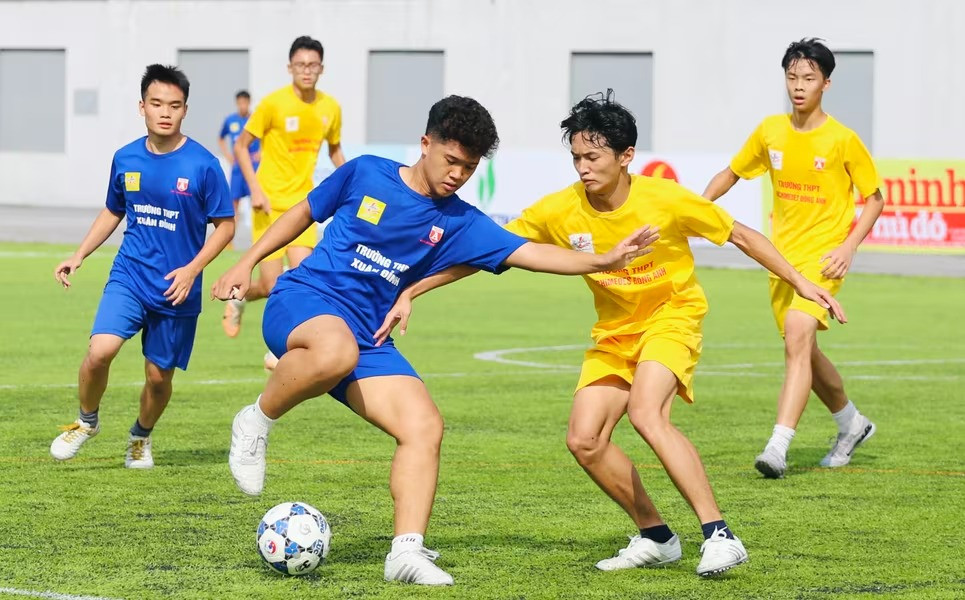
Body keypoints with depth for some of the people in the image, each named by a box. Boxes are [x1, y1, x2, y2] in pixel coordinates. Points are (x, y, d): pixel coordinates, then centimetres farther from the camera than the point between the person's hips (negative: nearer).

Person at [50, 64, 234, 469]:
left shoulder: (202, 165, -10)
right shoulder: (126, 159, 1)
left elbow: (225, 225, -3)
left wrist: (192, 269, -15)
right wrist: (79, 256, 10)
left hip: (176, 288, -1)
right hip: (129, 276, 1)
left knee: (159, 376, 7)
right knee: (99, 351, -20)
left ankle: (141, 436, 37)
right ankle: (86, 421, 8)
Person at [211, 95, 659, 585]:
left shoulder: (459, 224, 7)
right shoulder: (364, 174, 0)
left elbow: (529, 253, -2)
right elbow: (305, 213, 14)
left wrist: (603, 261, -14)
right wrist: (247, 263, 11)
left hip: (367, 340, 5)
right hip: (303, 301, -5)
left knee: (424, 427, -16)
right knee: (338, 351, -42)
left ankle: (407, 551, -19)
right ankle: (256, 422, -17)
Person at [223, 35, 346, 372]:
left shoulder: (330, 108, 3)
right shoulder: (273, 104, -11)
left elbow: (334, 150, 20)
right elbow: (241, 146, -6)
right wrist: (255, 189, -15)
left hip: (303, 202, 4)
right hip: (270, 202, -4)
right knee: (272, 285, -6)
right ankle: (239, 298, 31)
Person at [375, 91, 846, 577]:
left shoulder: (666, 200, -21)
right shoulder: (560, 211, -15)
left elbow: (740, 235, -7)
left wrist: (800, 283, -7)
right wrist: (409, 293, -16)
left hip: (672, 316, -5)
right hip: (614, 332, 5)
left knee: (645, 413, -30)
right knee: (584, 440, -9)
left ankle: (719, 535, -28)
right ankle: (655, 538, 10)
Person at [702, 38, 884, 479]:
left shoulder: (842, 140, -9)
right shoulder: (770, 132, 4)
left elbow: (874, 199, 0)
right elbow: (732, 173, 17)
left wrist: (848, 247, -14)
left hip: (823, 257, -6)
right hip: (782, 256, 6)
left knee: (797, 339, -25)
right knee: (803, 351, 16)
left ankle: (778, 447, -32)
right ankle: (852, 424, 41)